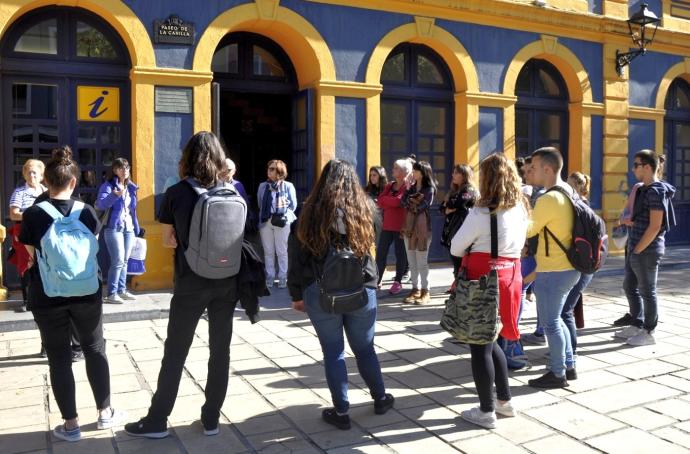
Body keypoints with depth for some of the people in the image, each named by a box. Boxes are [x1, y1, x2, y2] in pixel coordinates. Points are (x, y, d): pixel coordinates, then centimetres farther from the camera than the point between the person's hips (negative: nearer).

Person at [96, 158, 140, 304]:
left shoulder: (131, 187, 14)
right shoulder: (108, 185, -6)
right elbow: (100, 204, -21)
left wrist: (136, 228, 16)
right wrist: (115, 195, -37)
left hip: (129, 228, 7)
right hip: (114, 228, -7)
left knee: (125, 261, 10)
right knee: (118, 261, -11)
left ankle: (122, 290, 18)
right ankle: (111, 294, -4)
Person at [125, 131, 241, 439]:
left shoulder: (176, 193, -6)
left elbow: (168, 241, 2)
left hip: (190, 284, -2)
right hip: (226, 282, 3)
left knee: (175, 353, 8)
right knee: (220, 349, 10)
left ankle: (157, 420, 19)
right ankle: (211, 418, 19)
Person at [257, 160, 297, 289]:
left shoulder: (288, 186, 1)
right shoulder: (262, 186, 12)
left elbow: (293, 205, 1)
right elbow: (260, 204, 16)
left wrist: (284, 216, -10)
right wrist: (262, 217, 4)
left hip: (282, 222, -3)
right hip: (265, 222, 3)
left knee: (282, 251, 2)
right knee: (268, 251, 8)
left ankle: (283, 278, 11)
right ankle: (269, 277, 17)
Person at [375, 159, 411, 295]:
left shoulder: (408, 187, -6)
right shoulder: (389, 185, 14)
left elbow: (398, 201, -20)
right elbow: (380, 202, 3)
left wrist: (385, 199, -4)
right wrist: (392, 203, -13)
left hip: (401, 226, -6)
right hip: (387, 225, 6)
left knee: (400, 254, 4)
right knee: (380, 253, 4)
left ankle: (397, 282, 14)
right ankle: (377, 280, 12)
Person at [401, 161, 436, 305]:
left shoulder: (429, 189, -3)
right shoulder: (411, 188, 15)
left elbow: (421, 207, -13)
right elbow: (403, 202, 1)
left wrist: (411, 203, 1)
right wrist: (414, 201, -12)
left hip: (422, 226, -6)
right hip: (408, 225, 6)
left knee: (422, 261, -4)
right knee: (412, 261, 8)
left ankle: (425, 291, 2)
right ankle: (415, 289, 15)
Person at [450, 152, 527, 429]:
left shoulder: (482, 213, -16)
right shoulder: (521, 210, 6)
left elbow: (455, 248, -7)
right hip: (510, 278, 8)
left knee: (479, 346, 4)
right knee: (490, 341, 22)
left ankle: (486, 411, 14)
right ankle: (505, 400, 30)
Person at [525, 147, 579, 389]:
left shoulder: (548, 199, -22)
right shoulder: (568, 191, 7)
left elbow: (528, 231, -10)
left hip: (552, 272, -9)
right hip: (568, 267, 9)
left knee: (550, 323, 4)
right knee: (555, 319, 21)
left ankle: (557, 374, 15)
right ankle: (569, 366, 30)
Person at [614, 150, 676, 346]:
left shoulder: (656, 192, -16)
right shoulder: (645, 190, 13)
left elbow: (655, 227, -20)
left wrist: (637, 250, -16)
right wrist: (632, 249, 14)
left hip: (646, 251, -9)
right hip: (636, 250, 9)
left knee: (647, 291, 1)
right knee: (630, 287, 16)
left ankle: (648, 333, 13)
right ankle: (637, 326, 28)